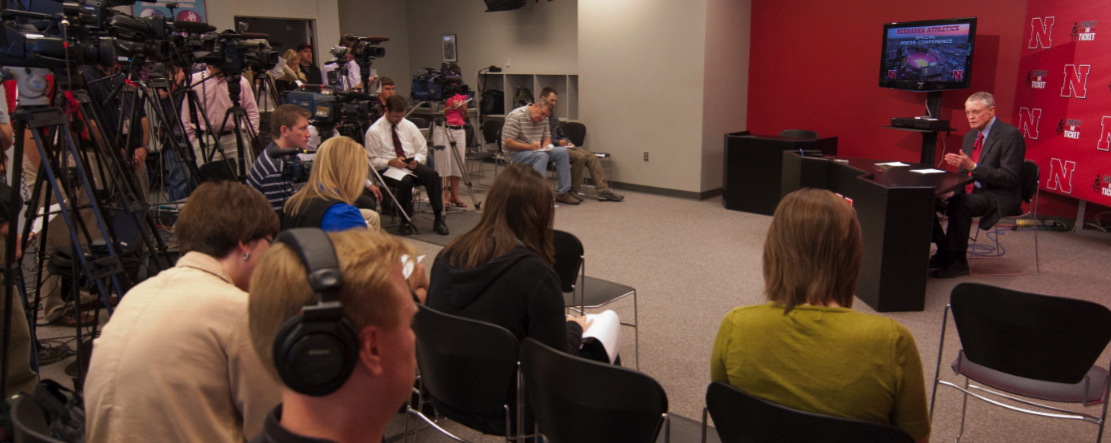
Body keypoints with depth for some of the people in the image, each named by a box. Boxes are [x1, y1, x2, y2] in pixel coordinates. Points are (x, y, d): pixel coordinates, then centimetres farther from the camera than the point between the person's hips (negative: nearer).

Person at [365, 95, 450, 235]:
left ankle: (438, 219, -26)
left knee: (432, 174, -29)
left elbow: (422, 149, 14)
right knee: (406, 181, -38)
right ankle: (405, 221, -18)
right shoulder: (374, 131, -4)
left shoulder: (409, 126, 9)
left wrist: (417, 160, -9)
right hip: (389, 168, -4)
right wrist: (391, 162, -20)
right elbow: (372, 161, -3)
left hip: (412, 164, 4)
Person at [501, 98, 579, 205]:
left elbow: (547, 138, 15)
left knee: (562, 151, -6)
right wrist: (530, 146, -30)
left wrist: (546, 146, -10)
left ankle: (563, 193, -5)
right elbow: (508, 143, -22)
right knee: (541, 156, -34)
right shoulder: (516, 116, -18)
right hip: (515, 153, -8)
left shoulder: (543, 119, 6)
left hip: (535, 150, 8)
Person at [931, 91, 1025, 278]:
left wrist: (972, 166, -28)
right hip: (972, 191, 8)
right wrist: (953, 191, -2)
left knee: (960, 204, -36)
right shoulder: (970, 136, 13)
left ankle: (958, 261, -23)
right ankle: (944, 252, -1)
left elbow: (1010, 178, -19)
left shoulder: (1011, 135, -12)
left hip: (1000, 197, -8)